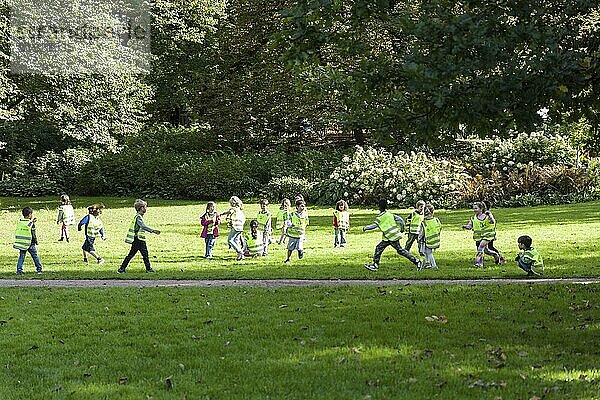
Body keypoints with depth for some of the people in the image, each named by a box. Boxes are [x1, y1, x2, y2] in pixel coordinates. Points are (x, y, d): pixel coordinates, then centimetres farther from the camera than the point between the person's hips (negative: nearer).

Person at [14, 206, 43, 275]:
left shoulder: (19, 222, 3)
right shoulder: (31, 223, -13)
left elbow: (17, 232, 11)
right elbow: (33, 234, -10)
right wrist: (36, 241, -1)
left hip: (21, 243, 4)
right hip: (30, 243, -4)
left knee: (21, 256, 8)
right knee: (35, 256, 9)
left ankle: (19, 270, -1)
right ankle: (39, 269, 15)